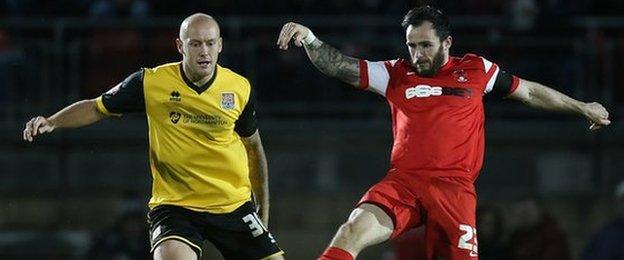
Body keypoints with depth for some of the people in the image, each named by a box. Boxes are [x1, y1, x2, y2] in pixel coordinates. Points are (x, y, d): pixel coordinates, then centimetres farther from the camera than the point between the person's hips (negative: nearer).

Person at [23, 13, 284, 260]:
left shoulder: (240, 89, -1)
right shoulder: (151, 82, -7)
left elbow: (253, 146, 14)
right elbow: (97, 108, 5)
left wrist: (264, 211, 16)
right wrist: (51, 122, -11)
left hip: (234, 206, 3)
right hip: (174, 204, -3)